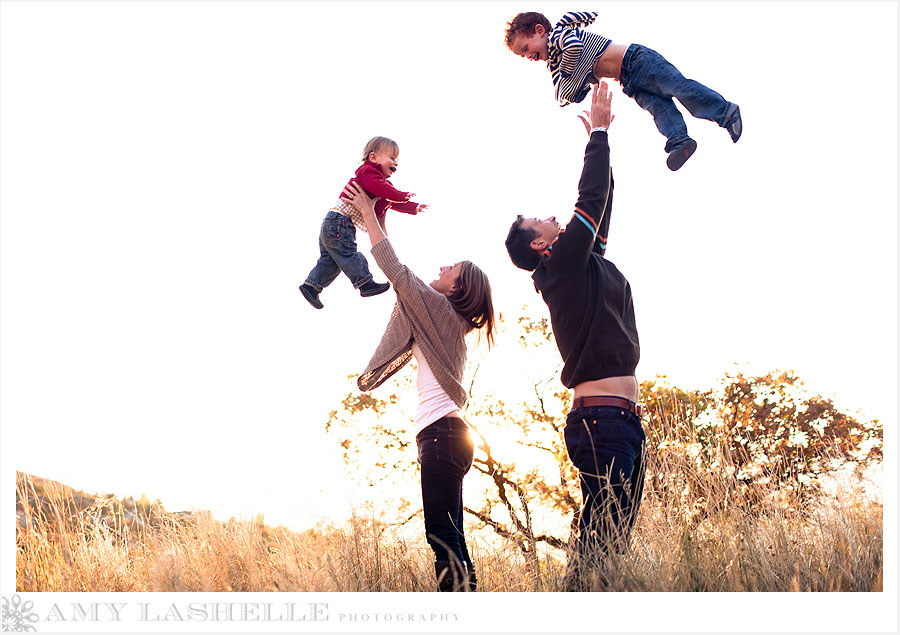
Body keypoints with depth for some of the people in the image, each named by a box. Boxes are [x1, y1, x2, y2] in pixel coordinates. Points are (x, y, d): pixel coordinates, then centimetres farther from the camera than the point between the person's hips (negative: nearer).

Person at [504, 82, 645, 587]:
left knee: (616, 536, 6)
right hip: (601, 417, -9)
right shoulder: (562, 266, -4)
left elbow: (600, 205, 28)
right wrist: (599, 133, 4)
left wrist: (601, 139, 31)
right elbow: (591, 201, -6)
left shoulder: (587, 263, 21)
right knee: (600, 537, -13)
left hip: (623, 419, 9)